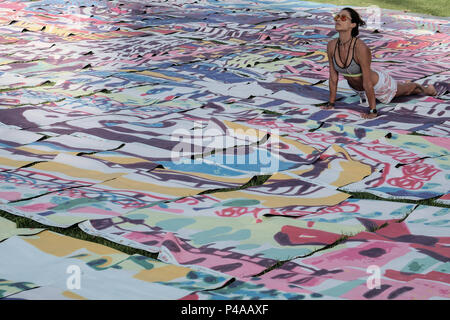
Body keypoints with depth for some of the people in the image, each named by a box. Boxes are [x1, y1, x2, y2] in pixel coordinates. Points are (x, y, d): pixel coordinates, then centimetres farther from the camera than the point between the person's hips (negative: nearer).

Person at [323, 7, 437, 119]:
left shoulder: (361, 48, -40)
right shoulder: (331, 45, -24)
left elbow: (368, 83, -35)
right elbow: (333, 76, -12)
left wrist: (372, 111, -30)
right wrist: (331, 103, -7)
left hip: (377, 84, -6)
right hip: (357, 88, 6)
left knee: (406, 90, 26)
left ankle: (427, 89, 57)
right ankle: (405, 83, 68)